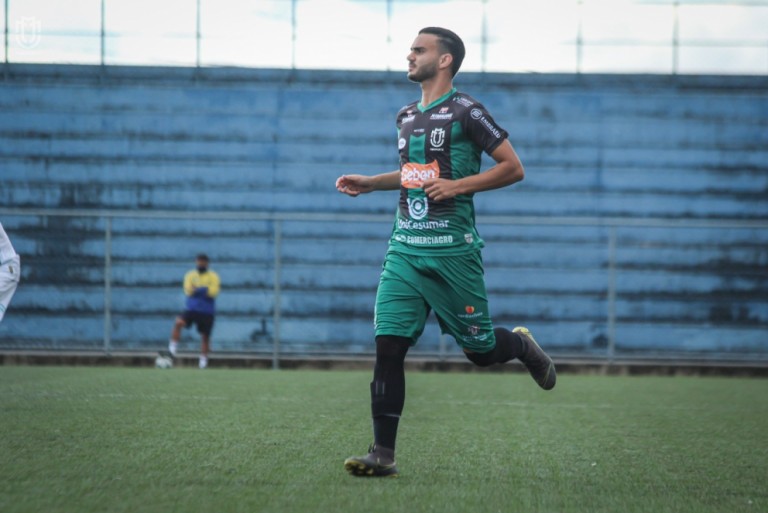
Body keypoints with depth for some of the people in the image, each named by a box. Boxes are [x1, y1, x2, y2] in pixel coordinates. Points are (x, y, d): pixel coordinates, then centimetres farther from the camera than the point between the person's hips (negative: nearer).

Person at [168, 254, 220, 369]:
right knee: (178, 322, -26)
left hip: (207, 312, 0)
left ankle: (203, 359, 21)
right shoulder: (190, 275, 6)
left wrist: (197, 289, -16)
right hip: (191, 309, 0)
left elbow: (213, 292, -12)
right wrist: (204, 290, -19)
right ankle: (173, 347, -17)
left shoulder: (213, 277, 1)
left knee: (205, 336, 4)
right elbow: (188, 291, -8)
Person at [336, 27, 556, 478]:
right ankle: (383, 454, -6)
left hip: (452, 250, -5)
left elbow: (513, 168, -8)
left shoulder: (465, 111, -7)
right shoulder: (406, 117, 15)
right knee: (388, 345, -7)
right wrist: (370, 183, 19)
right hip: (405, 249, 6)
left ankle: (523, 345, 40)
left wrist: (459, 185, -16)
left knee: (480, 350, 4)